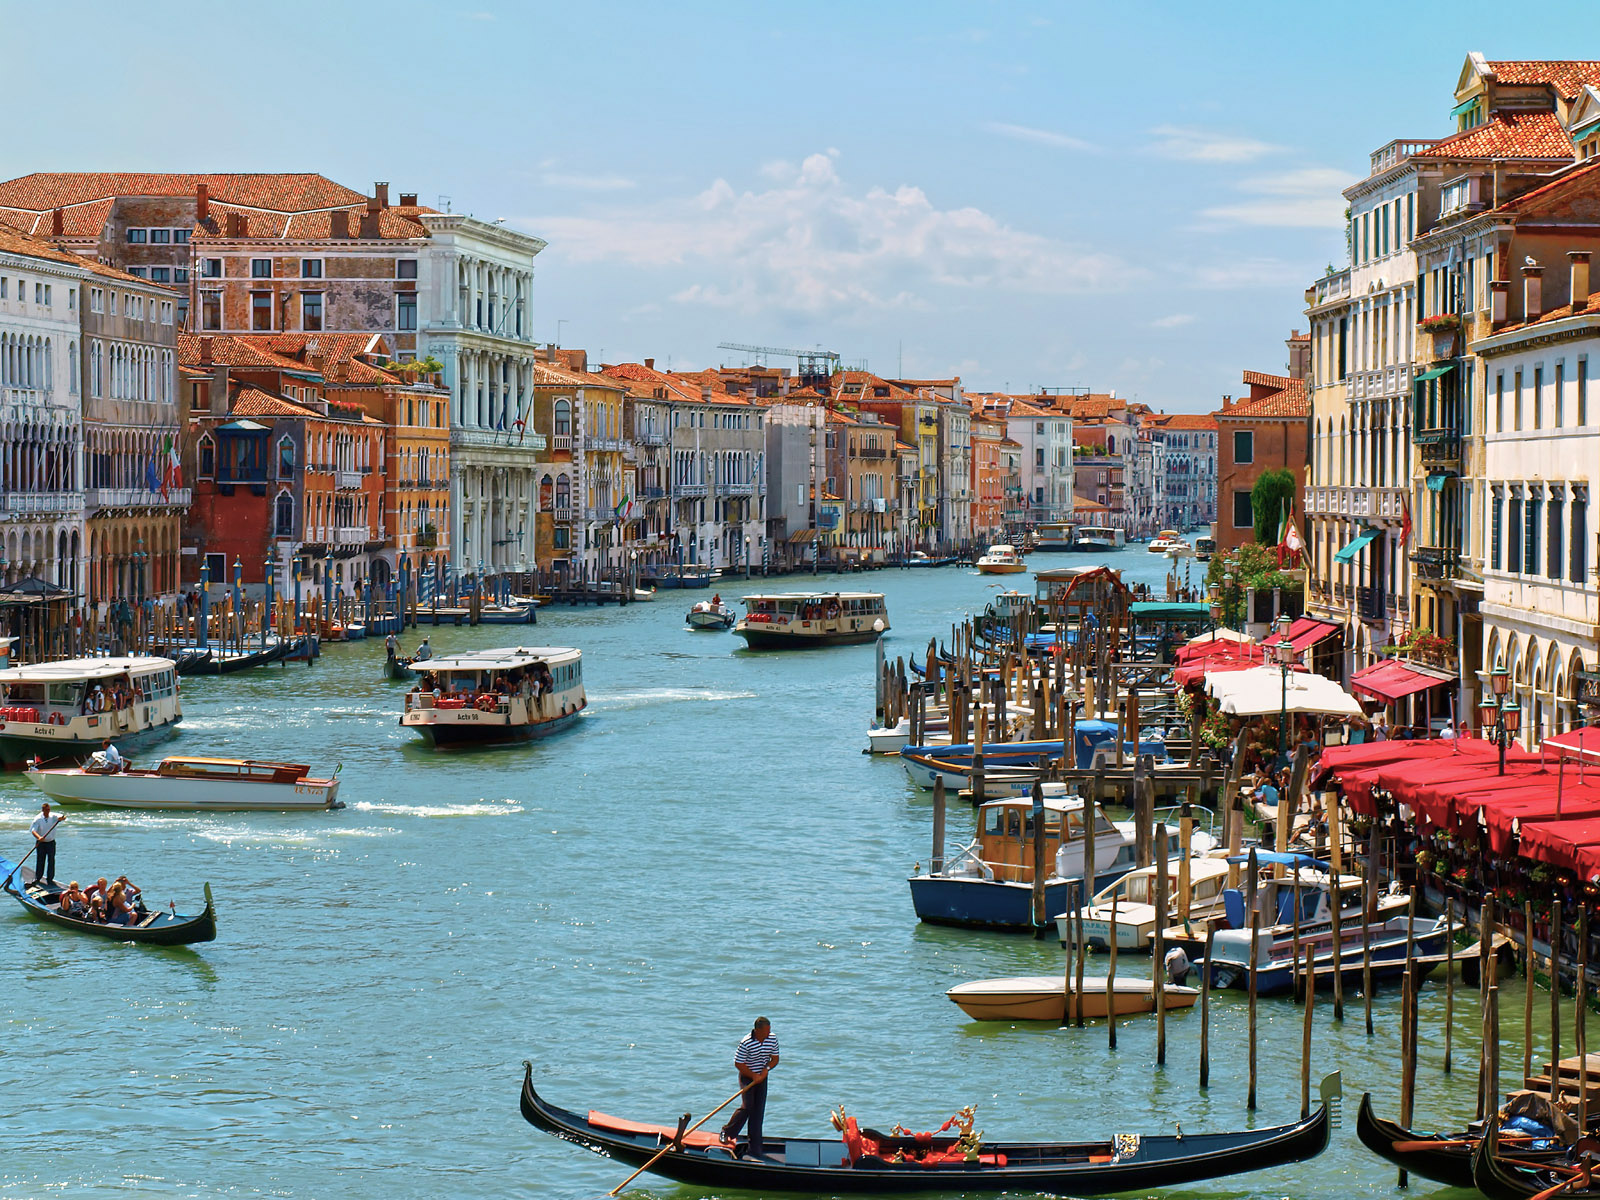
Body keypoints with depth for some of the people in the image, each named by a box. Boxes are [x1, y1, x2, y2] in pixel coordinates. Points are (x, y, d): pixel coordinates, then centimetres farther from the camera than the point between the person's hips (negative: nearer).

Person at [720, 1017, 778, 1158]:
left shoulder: (772, 1039, -6)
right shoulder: (746, 1043, -22)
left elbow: (775, 1059, 5)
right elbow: (738, 1064, -16)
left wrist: (766, 1069, -14)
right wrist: (754, 1076, -16)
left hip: (762, 1077, 5)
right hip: (747, 1077, -5)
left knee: (758, 1110, 1)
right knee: (747, 1106, -16)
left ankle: (754, 1148, 4)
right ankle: (727, 1132, 8)